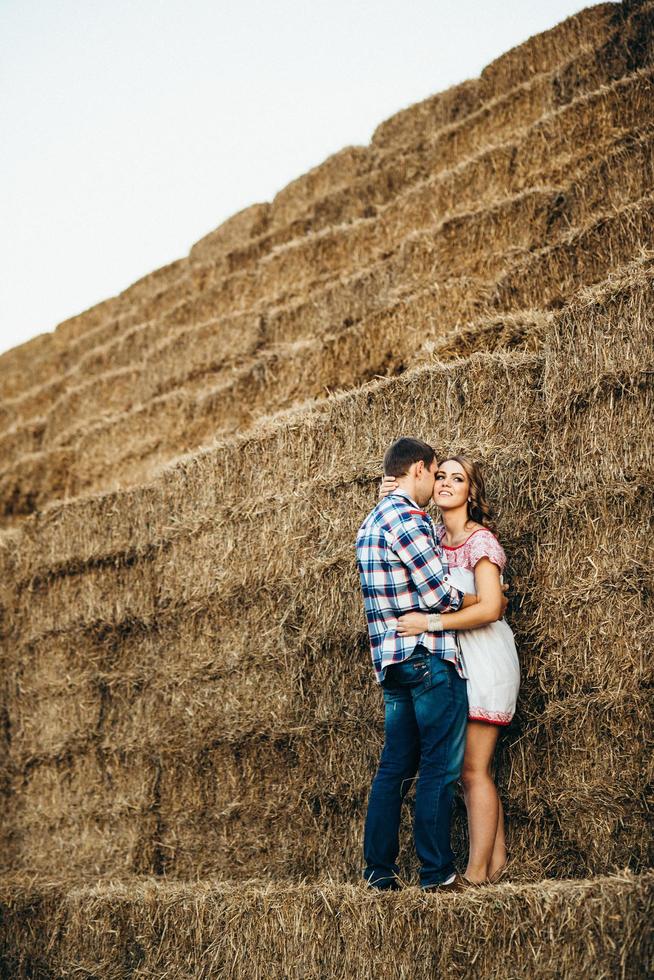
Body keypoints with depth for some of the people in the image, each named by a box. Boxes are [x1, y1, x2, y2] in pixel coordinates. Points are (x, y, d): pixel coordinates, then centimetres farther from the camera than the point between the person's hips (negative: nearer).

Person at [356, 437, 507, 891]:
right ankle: (437, 872, 2)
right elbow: (439, 594, -15)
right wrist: (488, 600, 1)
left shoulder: (371, 523, 18)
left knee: (396, 766, 11)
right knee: (441, 767, -2)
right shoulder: (407, 517, -13)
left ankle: (379, 870, 12)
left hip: (392, 661, 9)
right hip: (429, 655, -9)